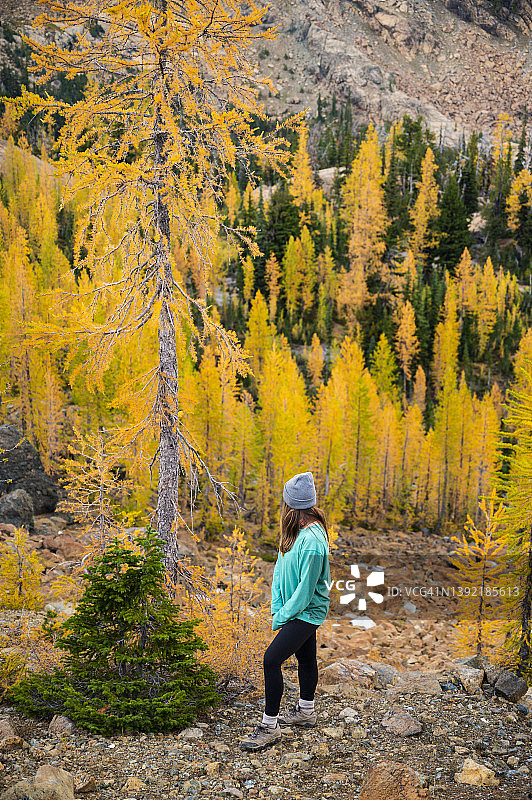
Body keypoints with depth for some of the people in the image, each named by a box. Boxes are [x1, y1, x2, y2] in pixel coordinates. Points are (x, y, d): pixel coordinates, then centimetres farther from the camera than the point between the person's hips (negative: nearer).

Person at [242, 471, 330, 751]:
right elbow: (280, 569, 7)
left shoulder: (312, 541, -28)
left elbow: (306, 588, -24)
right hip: (298, 610, 9)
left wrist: (283, 616, -14)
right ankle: (306, 712, 42)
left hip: (307, 612, -9)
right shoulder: (294, 532, 1)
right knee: (305, 658, 23)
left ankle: (269, 726, -3)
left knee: (272, 659, -14)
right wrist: (276, 607, 1)